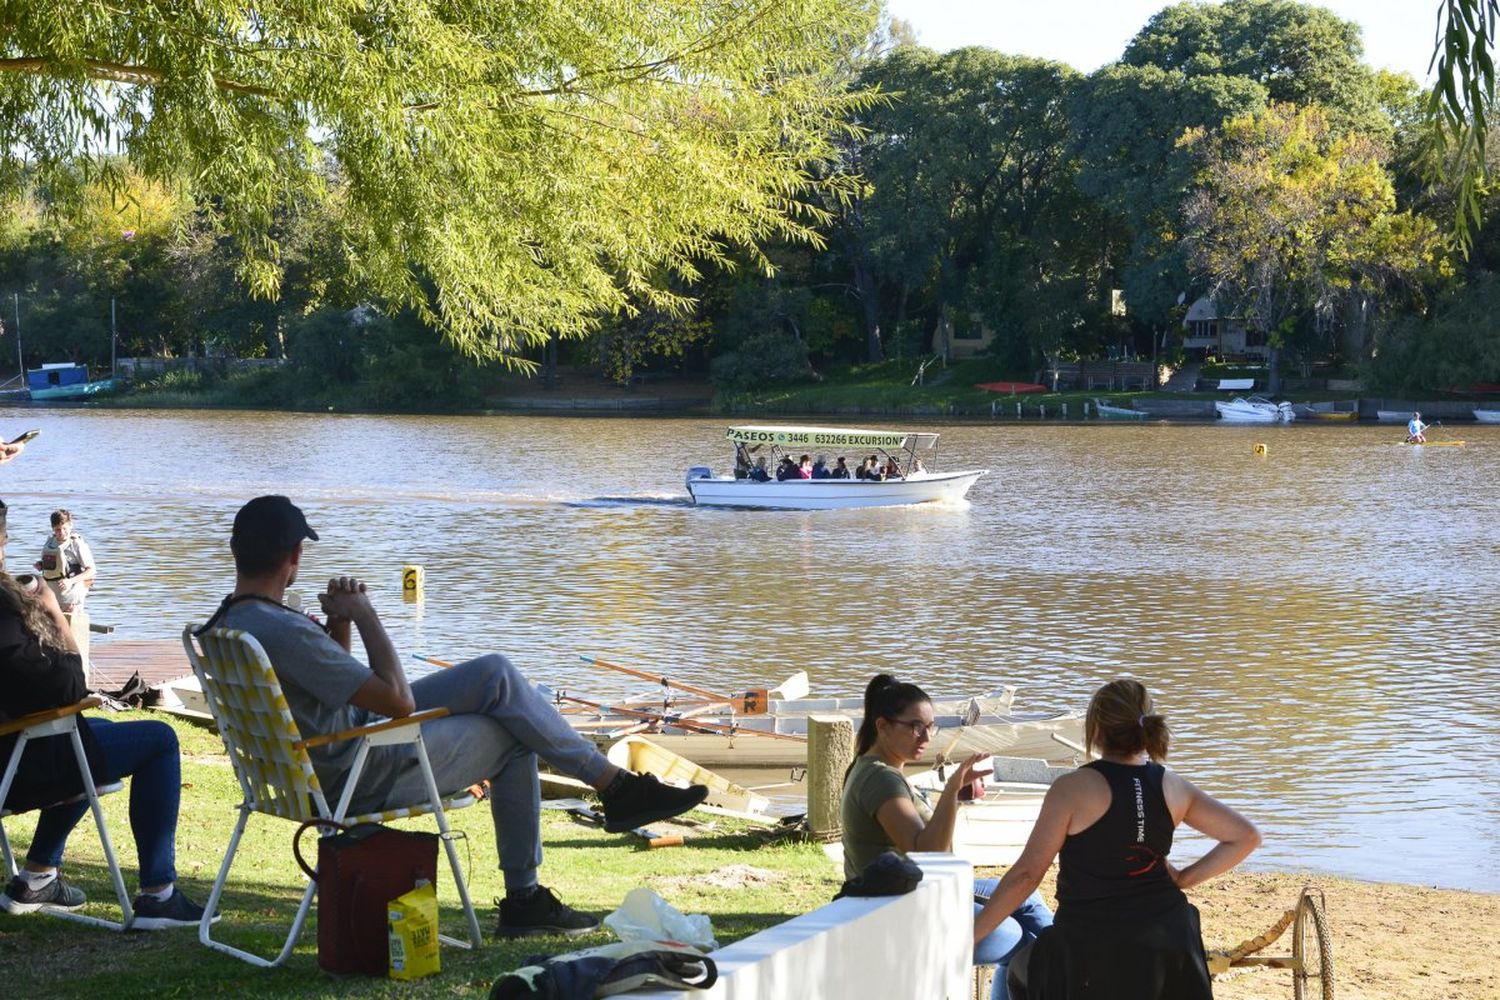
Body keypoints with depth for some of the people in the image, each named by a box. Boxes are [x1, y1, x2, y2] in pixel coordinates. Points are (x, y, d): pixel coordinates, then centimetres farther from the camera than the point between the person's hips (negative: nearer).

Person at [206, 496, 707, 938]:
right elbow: (399, 700, -24)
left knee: (496, 673, 6)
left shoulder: (228, 624, 2)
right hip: (360, 783, -9)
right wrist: (363, 615, -15)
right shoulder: (283, 631, -30)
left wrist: (338, 624, -1)